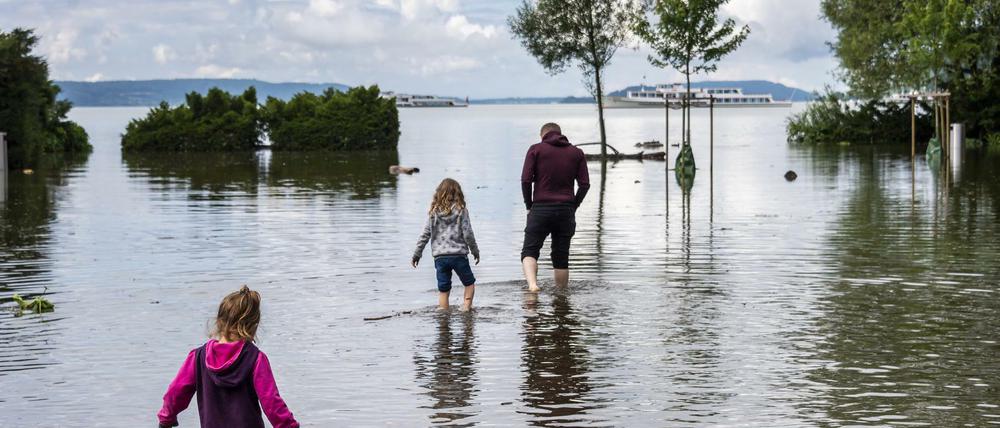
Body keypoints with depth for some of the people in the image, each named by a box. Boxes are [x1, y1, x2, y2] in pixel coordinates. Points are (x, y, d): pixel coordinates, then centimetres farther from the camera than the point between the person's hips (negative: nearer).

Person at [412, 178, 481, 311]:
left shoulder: (434, 212, 2)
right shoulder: (461, 210, -5)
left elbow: (425, 234, 2)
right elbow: (468, 234, -5)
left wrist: (416, 254, 10)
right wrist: (475, 251, 8)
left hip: (440, 256, 2)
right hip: (458, 254, -2)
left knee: (443, 290, 9)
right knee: (469, 283, 16)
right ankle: (467, 306, 0)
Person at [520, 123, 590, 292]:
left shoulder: (536, 150, 3)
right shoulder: (577, 153, 11)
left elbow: (526, 180, -6)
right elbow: (585, 184, 3)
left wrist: (529, 206, 5)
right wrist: (573, 207, 11)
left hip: (540, 209, -2)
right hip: (566, 211, 3)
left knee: (529, 251, 1)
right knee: (561, 257, 11)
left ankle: (532, 283, -25)